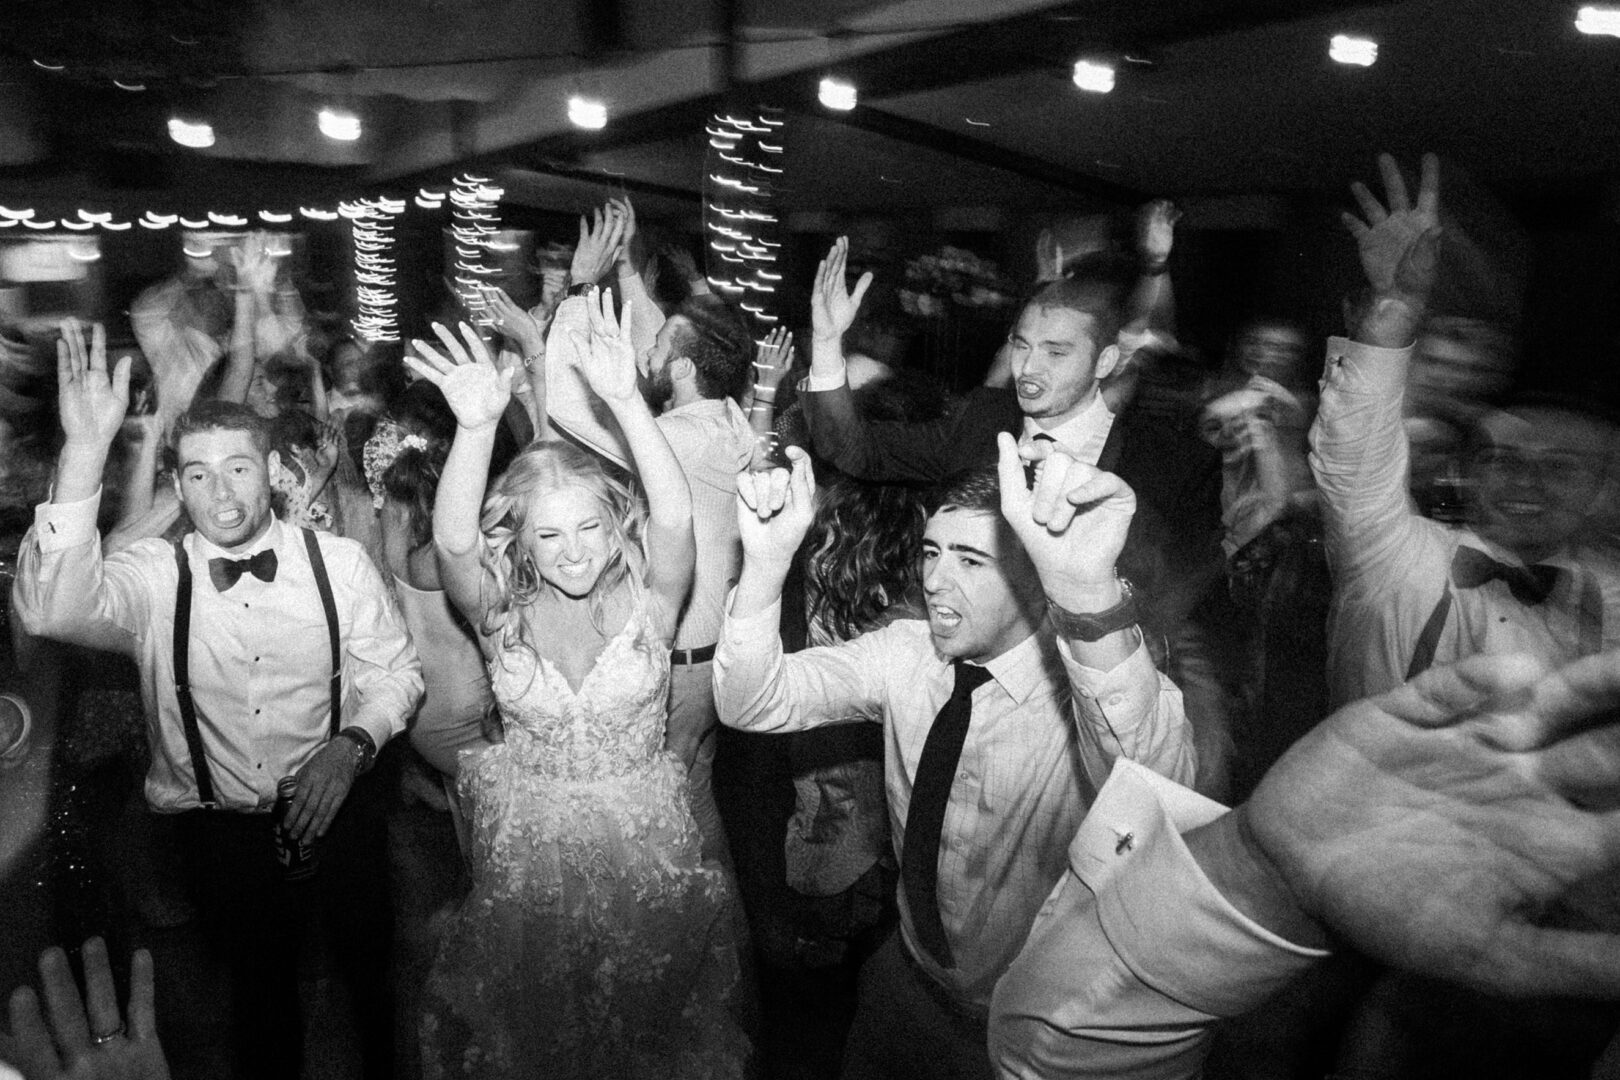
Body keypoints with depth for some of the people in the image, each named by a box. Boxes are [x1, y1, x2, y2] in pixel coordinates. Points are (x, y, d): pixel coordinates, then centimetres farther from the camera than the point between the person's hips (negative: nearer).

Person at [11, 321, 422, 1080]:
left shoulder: (338, 563, -7)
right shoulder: (152, 577, -8)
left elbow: (394, 669, 0)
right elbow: (51, 610, -28)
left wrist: (350, 746, -19)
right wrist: (85, 452, -37)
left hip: (334, 811, 1)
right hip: (219, 830, 0)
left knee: (371, 972, 19)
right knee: (259, 988, 20)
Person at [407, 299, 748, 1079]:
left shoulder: (646, 600, -10)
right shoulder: (501, 613, -8)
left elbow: (674, 517, -29)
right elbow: (453, 540, -26)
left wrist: (626, 401, -41)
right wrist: (477, 428, -43)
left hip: (646, 851, 0)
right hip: (528, 855, 1)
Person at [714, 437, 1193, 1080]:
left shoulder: (1089, 686, -26)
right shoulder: (904, 654, -10)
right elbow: (751, 704, -18)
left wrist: (1090, 592, -65)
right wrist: (767, 562, -36)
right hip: (905, 979, 5)